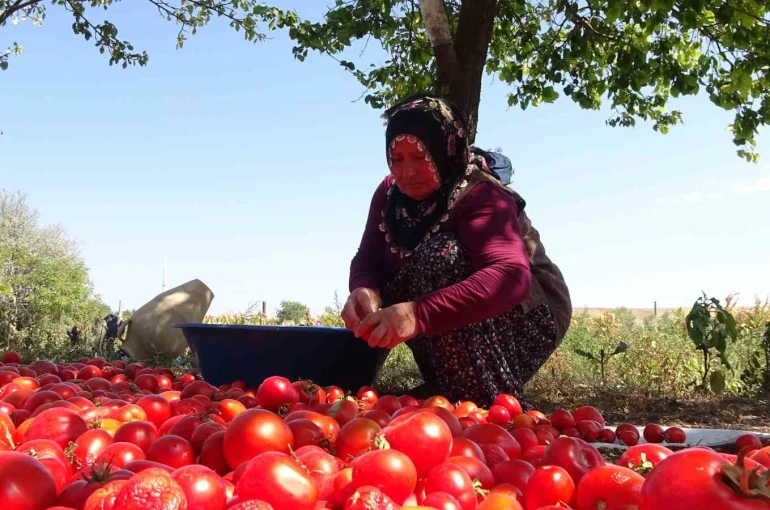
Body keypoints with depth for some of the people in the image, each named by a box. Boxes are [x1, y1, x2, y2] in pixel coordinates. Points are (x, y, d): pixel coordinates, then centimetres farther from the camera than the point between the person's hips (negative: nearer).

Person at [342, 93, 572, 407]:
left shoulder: (481, 196, -25)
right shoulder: (391, 193, -4)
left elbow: (510, 277, -42)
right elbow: (368, 259, -8)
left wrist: (419, 314, -55)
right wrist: (365, 290, -34)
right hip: (465, 333, 7)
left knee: (439, 255, -31)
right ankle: (447, 393, 2)